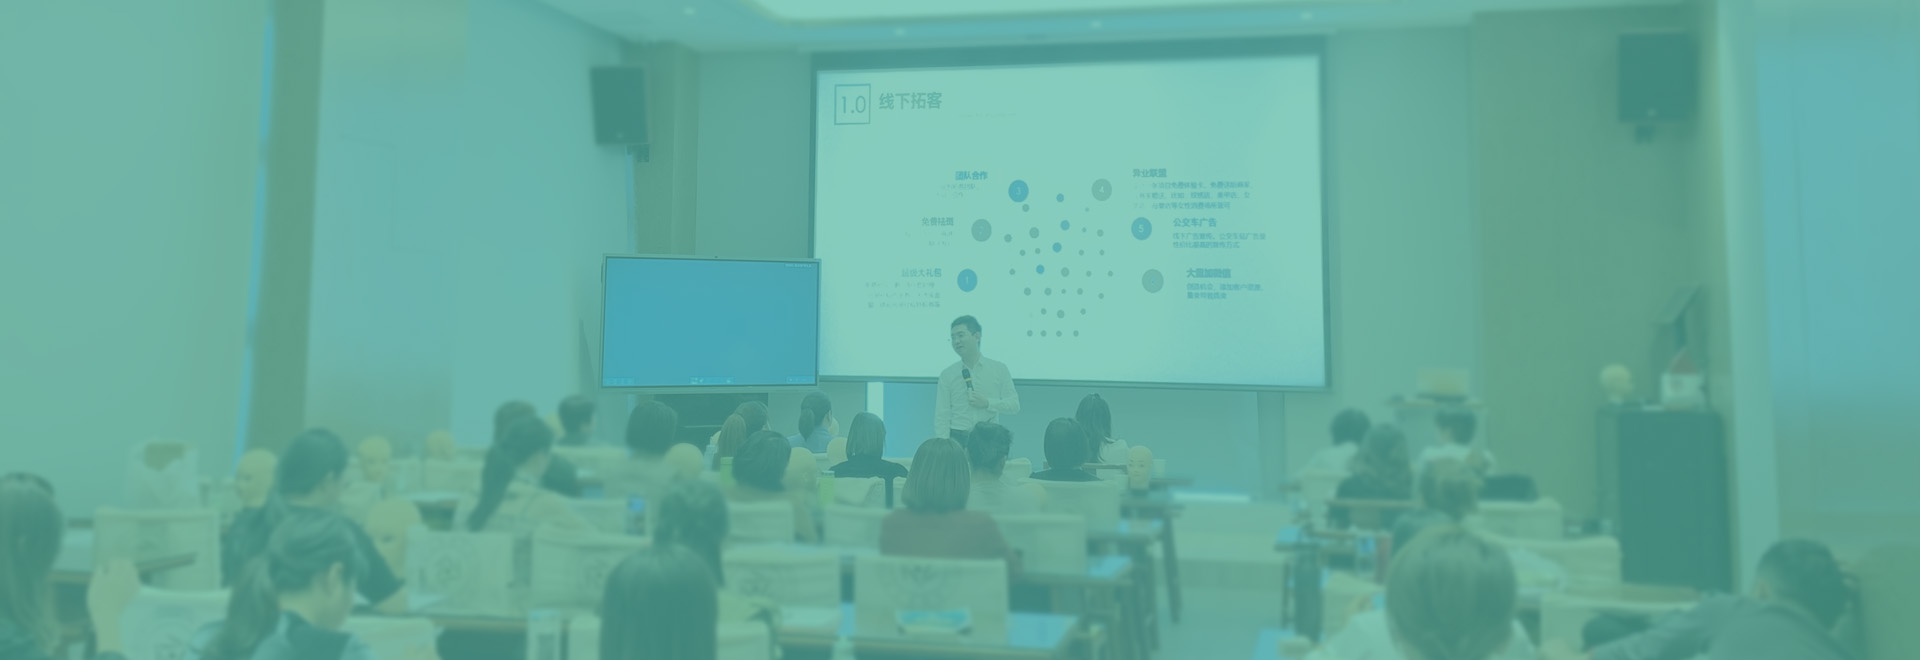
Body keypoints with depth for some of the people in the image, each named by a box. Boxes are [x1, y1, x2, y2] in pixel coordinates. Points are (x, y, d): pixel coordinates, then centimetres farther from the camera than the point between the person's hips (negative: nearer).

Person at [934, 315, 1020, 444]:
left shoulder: (999, 369, 7)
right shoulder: (947, 375, 6)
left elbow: (1014, 405, 6)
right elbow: (942, 416, 3)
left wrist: (988, 403, -9)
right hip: (957, 438, 0)